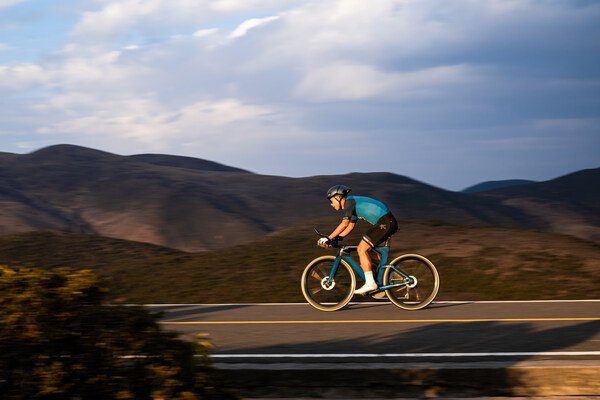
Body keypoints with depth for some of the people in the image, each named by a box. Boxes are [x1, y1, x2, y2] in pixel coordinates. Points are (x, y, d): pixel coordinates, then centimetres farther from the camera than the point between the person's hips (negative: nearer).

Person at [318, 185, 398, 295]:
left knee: (362, 249, -10)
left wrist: (329, 238, -18)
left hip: (385, 222, -10)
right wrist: (336, 238, 15)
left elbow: (344, 223, -19)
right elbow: (351, 226, 26)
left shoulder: (349, 201, -8)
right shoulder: (354, 203, 22)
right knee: (368, 249, 21)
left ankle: (370, 283, -11)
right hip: (389, 223, 10)